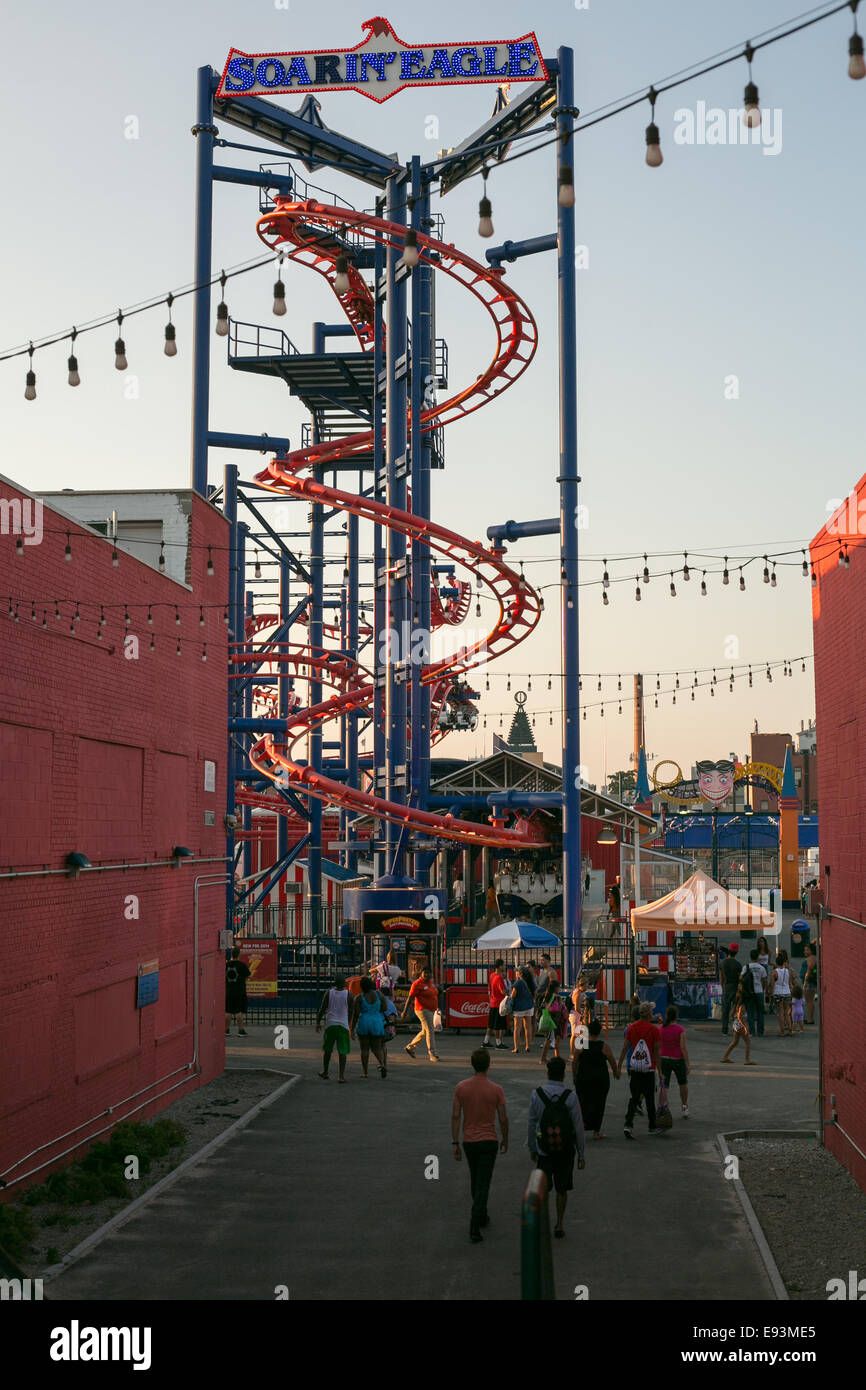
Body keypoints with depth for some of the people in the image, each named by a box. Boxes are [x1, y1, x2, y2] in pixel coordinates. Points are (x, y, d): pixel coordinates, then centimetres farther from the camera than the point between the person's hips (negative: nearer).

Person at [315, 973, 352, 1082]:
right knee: (342, 1051, 0)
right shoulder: (348, 994, -3)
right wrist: (349, 1024, 16)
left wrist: (318, 1023, 10)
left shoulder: (328, 993, -1)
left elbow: (322, 1009, 0)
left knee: (327, 1049, 17)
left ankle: (325, 1072, 28)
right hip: (343, 1025, -1)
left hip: (330, 1024, 1)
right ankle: (342, 1076, -7)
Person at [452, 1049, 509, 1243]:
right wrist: (505, 1140, 10)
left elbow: (455, 1116, -7)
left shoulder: (461, 1087, -6)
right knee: (483, 1184, -1)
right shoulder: (496, 1090, -12)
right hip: (489, 1141, -3)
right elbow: (503, 1119, -7)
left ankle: (482, 1216, 38)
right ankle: (474, 1228, -10)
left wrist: (455, 1143, -1)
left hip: (469, 1141, 3)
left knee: (475, 1180, 23)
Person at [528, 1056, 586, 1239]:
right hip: (566, 1151, 0)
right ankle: (559, 1226, 24)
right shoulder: (570, 1097, -13)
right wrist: (581, 1154, 1)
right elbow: (578, 1127, -9)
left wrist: (532, 1148, 11)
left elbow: (532, 1124, -2)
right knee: (562, 1189, 16)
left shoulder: (537, 1095, -11)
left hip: (544, 1150, 0)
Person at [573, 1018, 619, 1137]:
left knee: (584, 1102, 12)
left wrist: (574, 1077, 14)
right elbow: (613, 1062, 3)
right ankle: (596, 1131, 9)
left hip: (583, 1078, 1)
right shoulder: (604, 1046, -6)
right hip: (600, 1078, -1)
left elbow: (574, 1063, 1)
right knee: (598, 1104, 7)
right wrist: (616, 1073, 22)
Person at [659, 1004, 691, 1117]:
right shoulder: (681, 1029, -13)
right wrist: (688, 1064, -10)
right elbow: (683, 1047, -15)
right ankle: (685, 1107, 27)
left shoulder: (660, 1029, -4)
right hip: (678, 1060, -2)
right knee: (683, 1083, 21)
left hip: (664, 1060, 2)